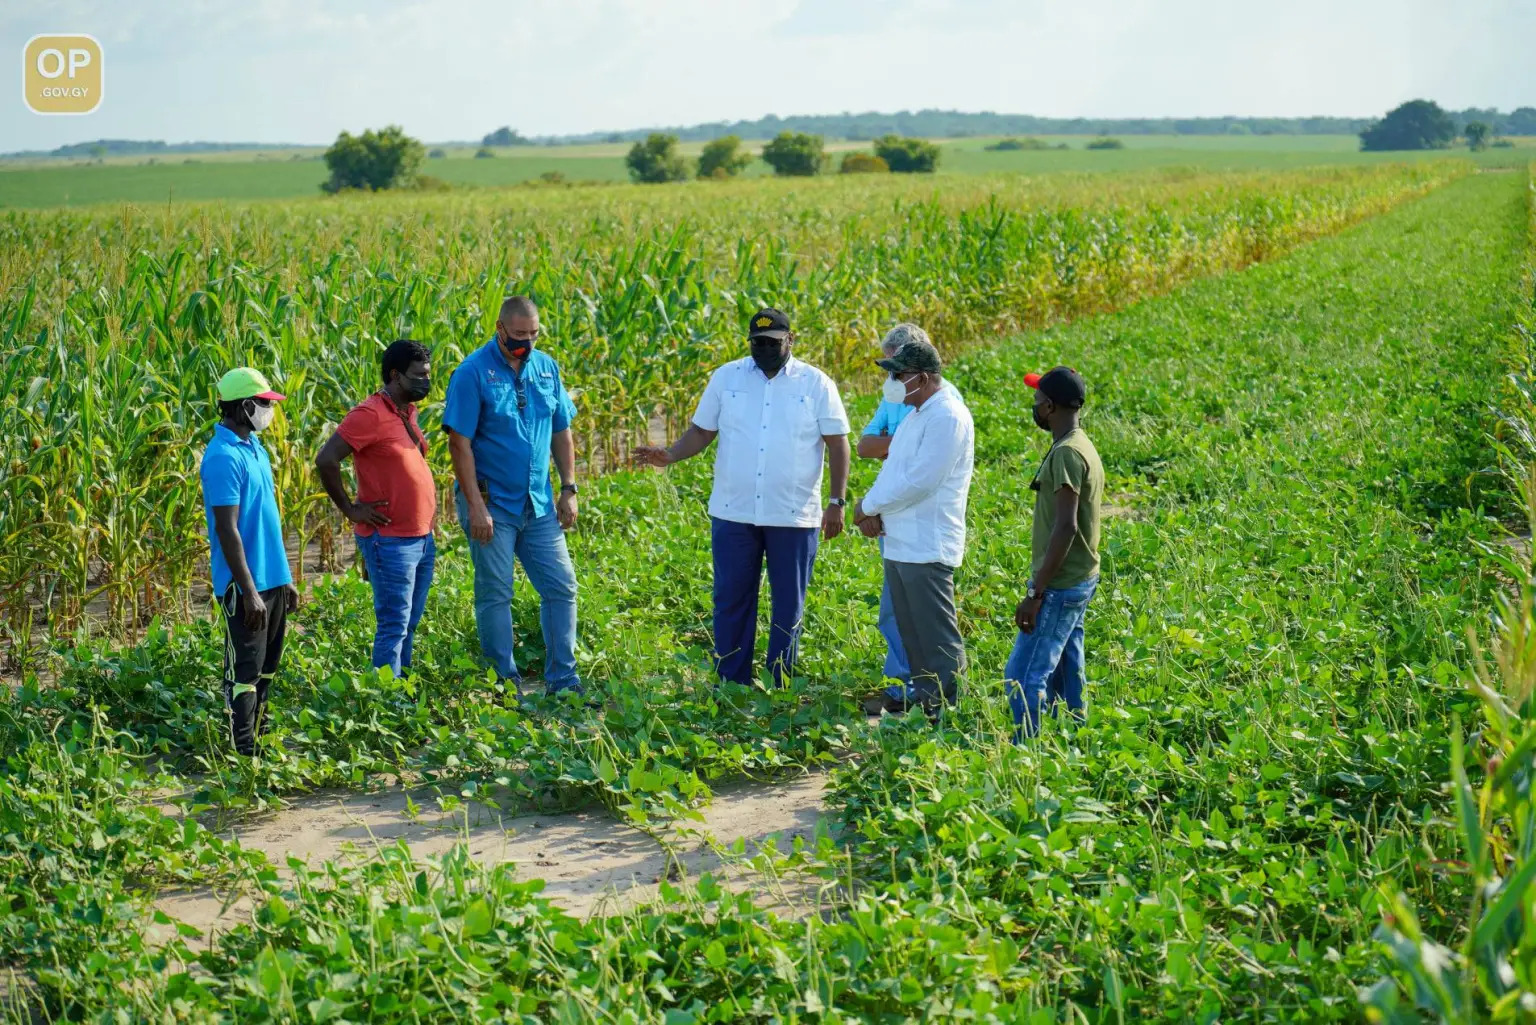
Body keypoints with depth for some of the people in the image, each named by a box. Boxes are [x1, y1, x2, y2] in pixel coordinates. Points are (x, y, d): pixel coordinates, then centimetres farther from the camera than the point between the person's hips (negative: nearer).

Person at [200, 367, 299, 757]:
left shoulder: (254, 447, 11)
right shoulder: (224, 457, -18)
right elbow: (227, 529, -21)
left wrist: (285, 578, 18)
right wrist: (249, 590, -22)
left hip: (271, 579, 9)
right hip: (245, 585, -9)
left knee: (266, 669, 16)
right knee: (244, 672, -3)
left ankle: (259, 740, 27)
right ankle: (242, 754, 3)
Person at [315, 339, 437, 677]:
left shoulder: (408, 412, 13)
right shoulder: (370, 415, -15)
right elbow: (325, 460, -21)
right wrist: (350, 509, -14)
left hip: (423, 538, 9)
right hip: (390, 541, -9)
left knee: (409, 624, 14)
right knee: (394, 626, -5)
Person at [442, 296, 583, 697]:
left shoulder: (546, 367, 5)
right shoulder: (473, 373, -12)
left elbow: (562, 432, 13)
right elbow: (459, 443, -15)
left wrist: (568, 489, 6)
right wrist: (475, 506, -18)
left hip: (538, 505, 5)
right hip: (492, 506, -5)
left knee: (561, 587, 5)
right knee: (495, 596, 3)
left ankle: (562, 681, 14)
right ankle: (506, 686, 13)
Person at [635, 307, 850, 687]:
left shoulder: (817, 384, 0)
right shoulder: (726, 378, 5)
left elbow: (837, 444, 1)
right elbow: (701, 431, 8)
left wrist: (837, 503, -5)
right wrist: (670, 456, -11)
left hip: (794, 516, -1)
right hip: (733, 514, 1)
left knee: (788, 605, 7)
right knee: (731, 601, 6)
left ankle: (781, 687, 17)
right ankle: (731, 685, 16)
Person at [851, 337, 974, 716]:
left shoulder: (947, 417, -17)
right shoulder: (915, 415, 16)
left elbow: (919, 481, -22)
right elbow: (893, 469, 18)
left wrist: (869, 506, -11)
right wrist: (872, 509, -1)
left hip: (927, 547, -10)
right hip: (899, 542, 10)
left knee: (937, 635, -5)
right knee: (910, 629, 18)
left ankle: (948, 708, 1)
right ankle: (925, 691, 29)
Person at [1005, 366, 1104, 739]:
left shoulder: (1066, 453, -18)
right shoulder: (1081, 446, 13)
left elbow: (1065, 527, -24)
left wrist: (1035, 593, -23)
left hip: (1060, 585, -10)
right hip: (1077, 581, 10)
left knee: (1023, 675, -9)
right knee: (1065, 676, 14)